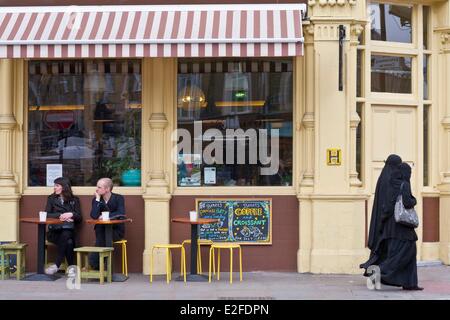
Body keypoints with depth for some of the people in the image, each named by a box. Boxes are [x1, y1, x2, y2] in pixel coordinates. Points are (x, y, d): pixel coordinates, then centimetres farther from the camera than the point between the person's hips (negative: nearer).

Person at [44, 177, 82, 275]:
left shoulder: (74, 200, 17)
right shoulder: (51, 198, 18)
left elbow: (79, 217, 9)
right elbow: (47, 214, 4)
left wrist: (71, 214, -13)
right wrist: (60, 215, -12)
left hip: (69, 229, 0)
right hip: (55, 230, 0)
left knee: (65, 235, -38)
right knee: (68, 242, -34)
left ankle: (57, 265, -35)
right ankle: (71, 267, -31)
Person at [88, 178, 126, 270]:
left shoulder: (119, 198, -4)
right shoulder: (96, 199, 2)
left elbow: (121, 214, -21)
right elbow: (94, 216, -15)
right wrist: (98, 199, -15)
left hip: (116, 231, -2)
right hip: (102, 230, 2)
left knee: (103, 236, -31)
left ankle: (93, 264, -25)